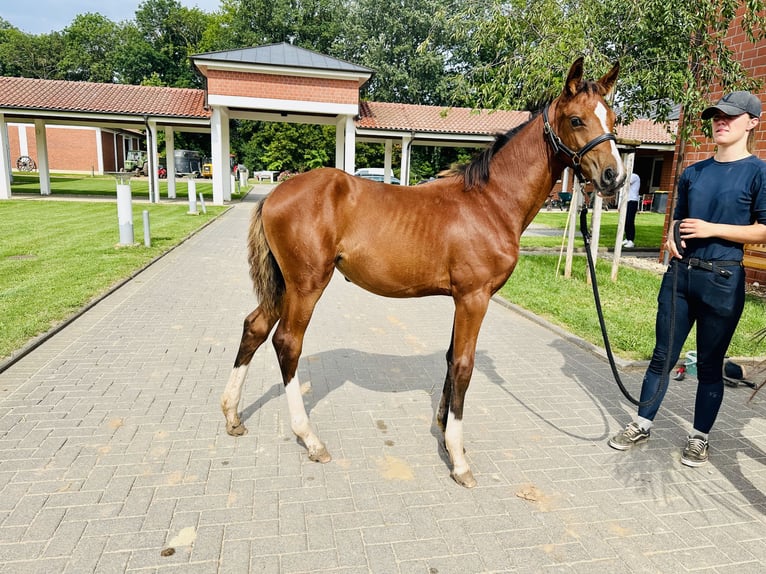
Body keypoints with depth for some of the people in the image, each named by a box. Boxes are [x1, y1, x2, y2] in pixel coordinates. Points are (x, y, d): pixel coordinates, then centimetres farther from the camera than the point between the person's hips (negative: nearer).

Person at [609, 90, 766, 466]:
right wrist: (671, 237, -1)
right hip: (680, 273, 5)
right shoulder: (693, 173, 10)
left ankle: (699, 438, 26)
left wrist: (712, 229, -19)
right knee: (662, 357, 11)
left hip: (722, 280, -4)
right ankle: (642, 425, 24)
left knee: (709, 366, 8)